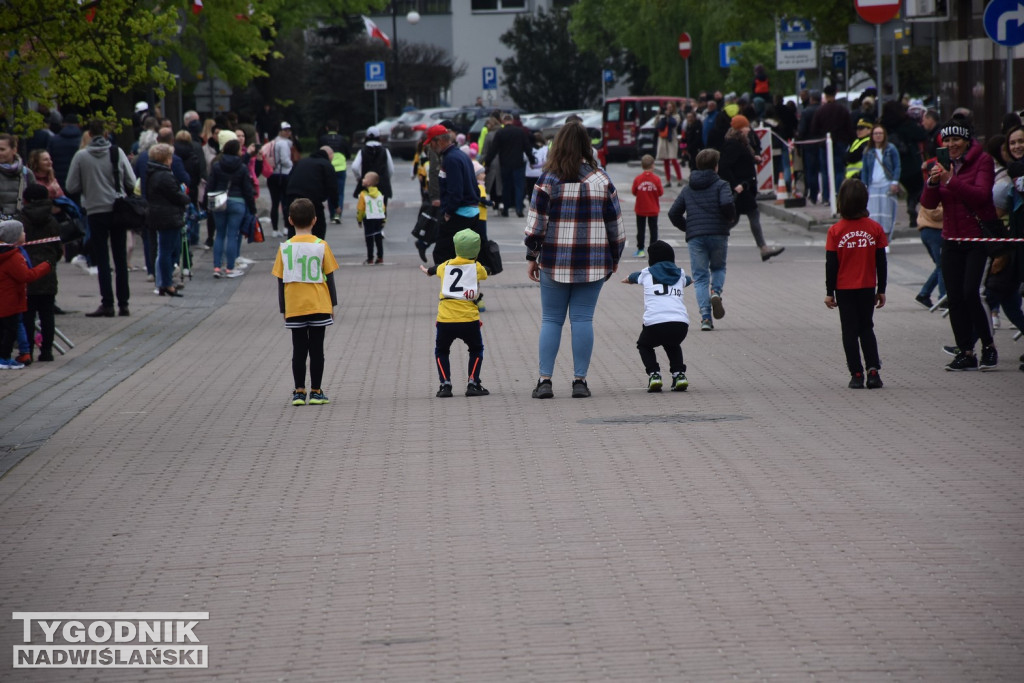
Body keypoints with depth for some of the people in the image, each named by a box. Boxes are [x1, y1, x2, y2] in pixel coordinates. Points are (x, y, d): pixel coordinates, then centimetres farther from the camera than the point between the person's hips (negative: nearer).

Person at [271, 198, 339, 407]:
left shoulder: (285, 248, -3)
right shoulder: (321, 246, -5)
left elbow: (280, 281, 1)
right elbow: (329, 278, -1)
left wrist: (283, 309, 10)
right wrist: (333, 304, 9)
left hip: (294, 308, 1)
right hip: (319, 305, -1)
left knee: (299, 349, 7)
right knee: (316, 349, 6)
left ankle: (299, 392, 5)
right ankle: (316, 391, 7)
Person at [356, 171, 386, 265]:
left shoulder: (363, 195, -12)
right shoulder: (379, 194, 6)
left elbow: (360, 209, -10)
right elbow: (384, 208, 10)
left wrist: (359, 220, 3)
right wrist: (384, 219, 18)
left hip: (368, 220, -5)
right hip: (379, 219, 5)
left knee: (369, 240, 0)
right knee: (379, 239, 12)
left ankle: (370, 259, 1)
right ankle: (380, 258, 14)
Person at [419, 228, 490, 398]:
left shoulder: (446, 266, 11)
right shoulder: (477, 268, 5)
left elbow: (436, 269, 35)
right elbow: (485, 273, 29)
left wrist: (427, 270, 60)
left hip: (445, 320, 1)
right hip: (469, 320, -1)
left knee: (441, 351, 21)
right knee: (476, 349, 21)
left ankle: (445, 384, 6)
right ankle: (473, 383, 9)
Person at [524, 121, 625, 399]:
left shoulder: (549, 180, -4)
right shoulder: (601, 180, 3)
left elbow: (536, 221, -4)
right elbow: (615, 224, 6)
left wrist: (532, 256, 4)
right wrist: (614, 258, 16)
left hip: (555, 262, -1)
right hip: (593, 262, 1)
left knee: (551, 320, 6)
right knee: (583, 319, 3)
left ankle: (545, 379, 1)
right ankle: (580, 381, 1)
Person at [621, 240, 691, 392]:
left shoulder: (646, 273, 20)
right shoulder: (679, 274, 24)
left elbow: (633, 277, 45)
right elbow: (688, 279, 51)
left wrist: (628, 279, 71)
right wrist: (689, 279, 77)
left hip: (654, 324, -3)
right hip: (681, 326, 3)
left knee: (644, 345, 29)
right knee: (672, 345, 36)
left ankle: (654, 374, 7)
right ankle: (679, 374, 16)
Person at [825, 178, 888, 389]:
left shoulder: (835, 231, -10)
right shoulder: (875, 228, -5)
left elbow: (831, 265, -7)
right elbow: (881, 262, -1)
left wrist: (829, 292, 0)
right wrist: (881, 290, 8)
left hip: (844, 289, -2)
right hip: (868, 288, 2)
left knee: (850, 331, 6)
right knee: (867, 328, 13)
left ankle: (856, 374, 3)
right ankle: (873, 370, -1)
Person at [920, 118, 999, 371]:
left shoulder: (982, 161, -4)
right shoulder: (943, 164, 11)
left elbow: (981, 194, -18)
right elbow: (928, 203, 4)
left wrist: (951, 181, -27)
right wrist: (932, 182, -15)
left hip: (978, 238, -5)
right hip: (952, 240, 5)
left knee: (970, 292, -16)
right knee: (954, 298, 0)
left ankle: (989, 347, -2)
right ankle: (965, 353, 5)